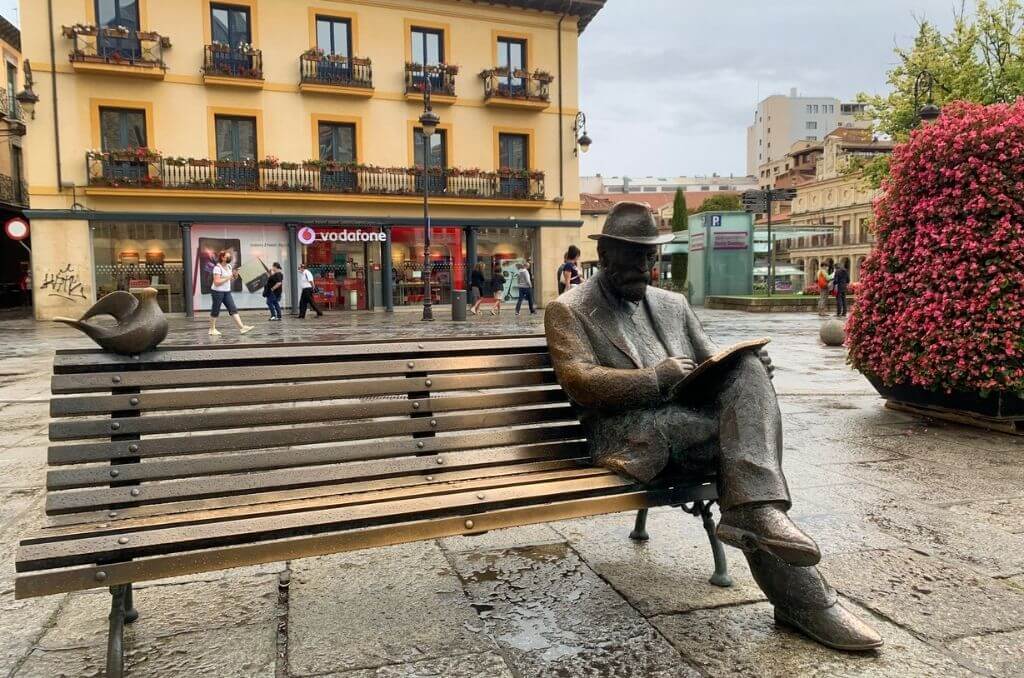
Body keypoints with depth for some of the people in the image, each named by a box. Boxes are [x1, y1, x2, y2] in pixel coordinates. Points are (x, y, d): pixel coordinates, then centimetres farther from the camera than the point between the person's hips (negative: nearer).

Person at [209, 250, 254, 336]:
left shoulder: (229, 266, 9)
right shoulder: (217, 268, -14)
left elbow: (231, 280, 18)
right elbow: (216, 282, -21)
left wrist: (235, 276, -2)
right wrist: (227, 278, -20)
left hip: (227, 292, 7)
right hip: (217, 292, -7)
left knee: (233, 309, -4)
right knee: (215, 311, 4)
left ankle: (242, 327, -12)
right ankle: (212, 329, 18)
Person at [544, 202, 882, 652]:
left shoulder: (673, 305, 22)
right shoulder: (568, 311, 3)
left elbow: (713, 362, 20)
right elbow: (579, 382, -10)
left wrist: (750, 371, -3)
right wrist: (656, 377, -19)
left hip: (693, 425, 6)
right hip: (630, 438, -6)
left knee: (747, 367, -22)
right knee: (746, 438, -25)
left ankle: (755, 513, -27)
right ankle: (803, 599, -21)